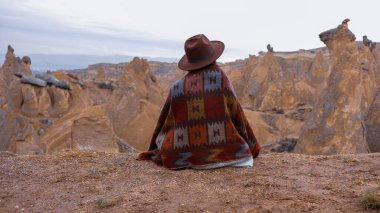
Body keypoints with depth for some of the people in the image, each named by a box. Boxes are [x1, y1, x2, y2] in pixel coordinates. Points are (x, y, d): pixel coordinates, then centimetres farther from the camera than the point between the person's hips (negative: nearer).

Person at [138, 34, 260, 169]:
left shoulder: (177, 87, 2)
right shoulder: (220, 77, -4)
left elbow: (163, 125, 11)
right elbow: (237, 116, -1)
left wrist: (154, 151, 29)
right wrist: (252, 147, 14)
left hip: (182, 158, 2)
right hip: (219, 152, -2)